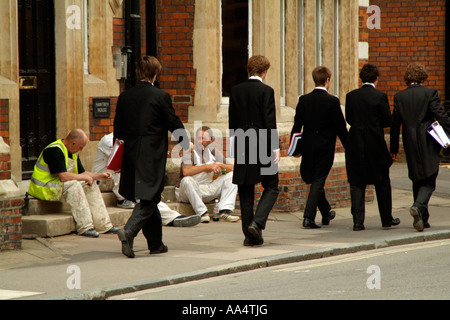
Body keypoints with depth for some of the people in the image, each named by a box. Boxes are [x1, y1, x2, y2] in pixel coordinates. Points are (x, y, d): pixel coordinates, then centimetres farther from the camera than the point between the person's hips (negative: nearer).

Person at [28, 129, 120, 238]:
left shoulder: (73, 153, 10)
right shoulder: (55, 150, -22)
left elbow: (81, 172, 18)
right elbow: (63, 176, -29)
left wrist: (100, 176, 4)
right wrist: (85, 177, -18)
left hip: (60, 185, 10)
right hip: (44, 188, -10)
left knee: (91, 186, -2)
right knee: (73, 185, -31)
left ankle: (104, 226, -4)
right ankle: (85, 227, -32)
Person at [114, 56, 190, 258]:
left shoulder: (124, 97, 5)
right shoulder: (161, 97, -10)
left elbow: (118, 127, 9)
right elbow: (174, 123, -3)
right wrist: (186, 143, 13)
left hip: (131, 155, 6)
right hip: (153, 156, -6)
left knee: (148, 198, 16)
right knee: (148, 198, -4)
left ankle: (156, 243, 22)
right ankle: (129, 231, -26)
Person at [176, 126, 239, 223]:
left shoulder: (213, 152, 7)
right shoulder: (189, 151, -11)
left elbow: (232, 168, 6)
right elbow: (185, 171, -31)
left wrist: (219, 165, -15)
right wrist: (207, 167, -28)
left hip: (208, 191, 6)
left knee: (231, 175, -4)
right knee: (187, 180, -37)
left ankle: (225, 211, -20)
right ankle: (202, 212, -30)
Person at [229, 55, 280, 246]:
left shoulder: (236, 90, 6)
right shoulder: (266, 91, -9)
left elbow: (232, 121, 10)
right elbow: (270, 122, -12)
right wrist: (275, 148, -8)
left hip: (242, 145, 5)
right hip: (262, 146, -5)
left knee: (245, 191, 9)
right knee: (271, 187, 7)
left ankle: (249, 234, 9)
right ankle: (257, 223, -12)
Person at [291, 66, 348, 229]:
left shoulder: (303, 100, 0)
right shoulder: (332, 101, -11)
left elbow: (297, 125, 2)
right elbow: (341, 128, -8)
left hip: (308, 146, 4)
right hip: (325, 147, -4)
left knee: (315, 180, 18)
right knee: (318, 181, 0)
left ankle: (326, 213, 32)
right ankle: (308, 217, -9)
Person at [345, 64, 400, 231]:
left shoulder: (351, 96, -1)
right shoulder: (380, 96, -10)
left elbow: (349, 119, 7)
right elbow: (388, 121, -6)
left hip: (355, 144, 2)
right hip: (376, 144, -2)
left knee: (356, 183, 5)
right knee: (382, 182, 13)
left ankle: (358, 221, -3)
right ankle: (386, 219, 20)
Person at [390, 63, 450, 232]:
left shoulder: (399, 97, 4)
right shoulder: (430, 93, -6)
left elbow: (395, 124, 6)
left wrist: (394, 148, 12)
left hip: (410, 144, 4)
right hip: (428, 144, -4)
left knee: (417, 180, 15)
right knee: (429, 180, -1)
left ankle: (422, 218, 18)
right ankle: (418, 206, -27)